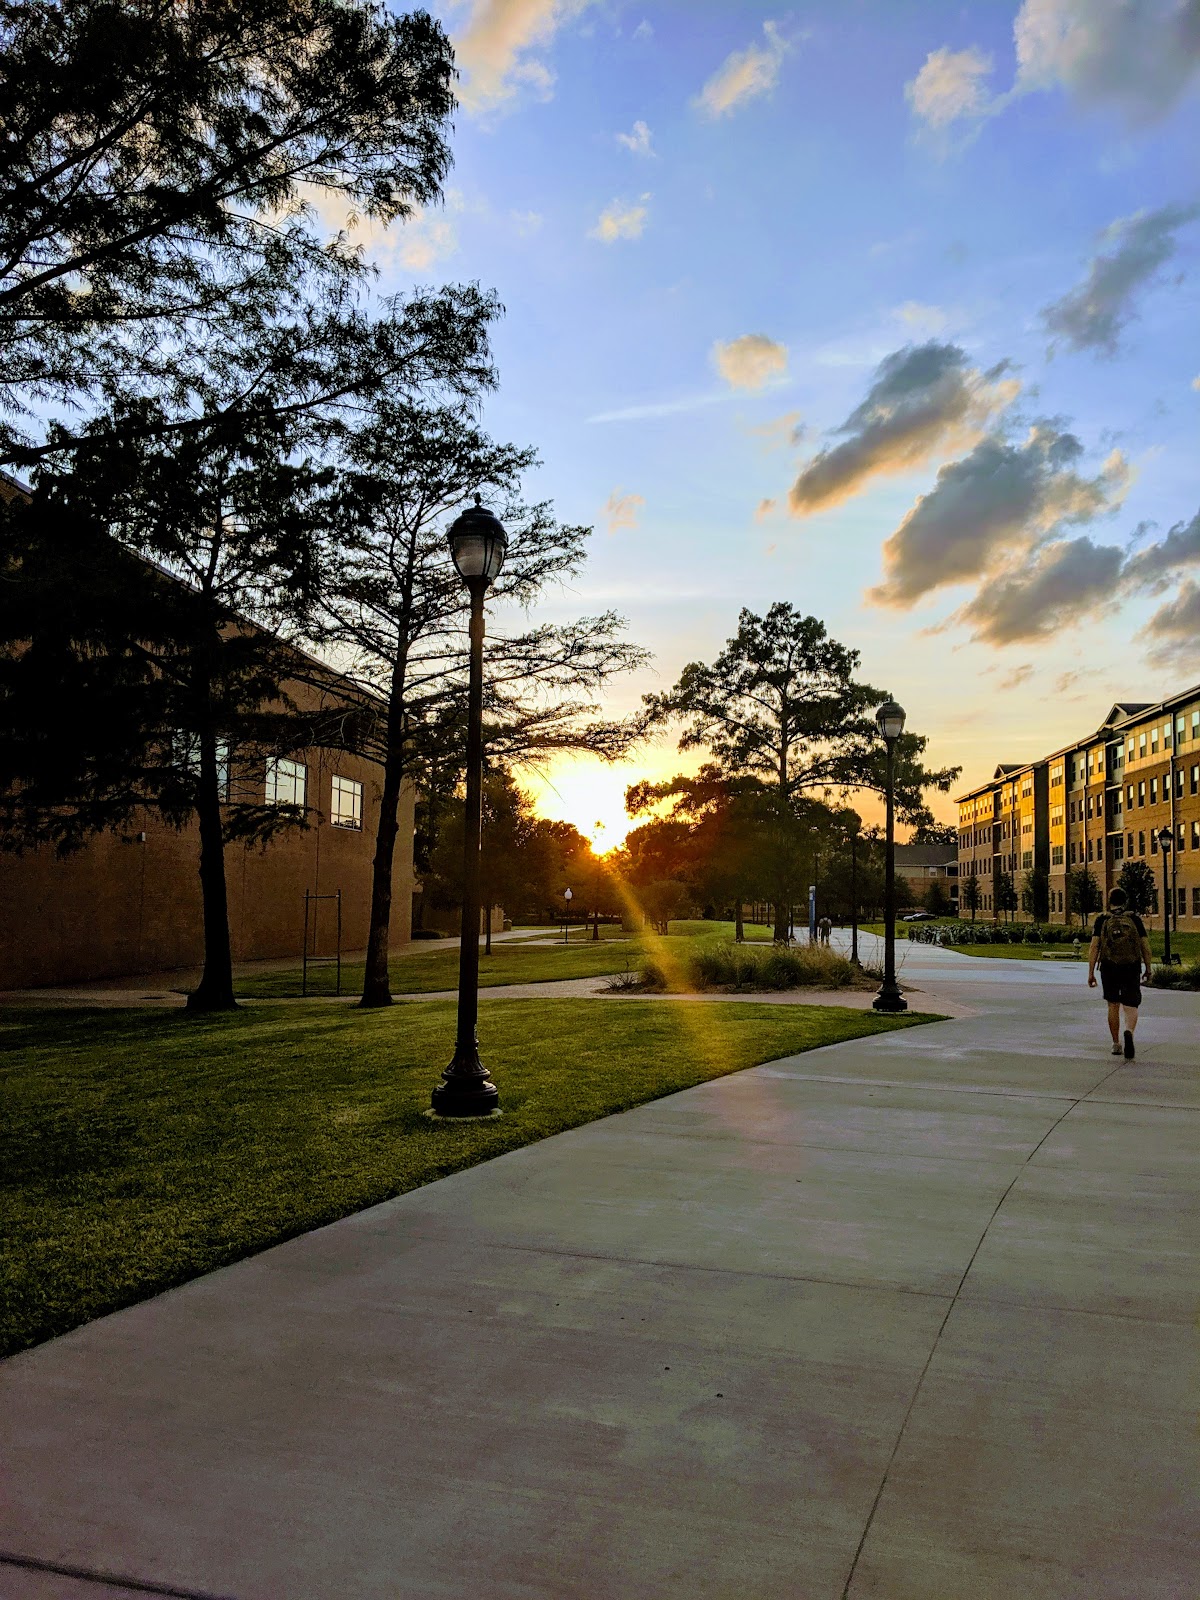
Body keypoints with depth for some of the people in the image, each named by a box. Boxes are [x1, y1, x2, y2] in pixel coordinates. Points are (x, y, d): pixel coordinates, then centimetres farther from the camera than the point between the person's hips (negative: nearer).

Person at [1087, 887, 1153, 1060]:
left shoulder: (1102, 920, 0)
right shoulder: (1134, 919, 2)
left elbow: (1094, 947, -5)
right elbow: (1145, 946, 2)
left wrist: (1091, 972, -3)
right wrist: (1148, 968, 14)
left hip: (1108, 968, 1)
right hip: (1131, 969, -1)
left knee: (1113, 1006, 15)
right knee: (1131, 1007, 2)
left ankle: (1116, 1044, 20)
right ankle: (1129, 1032, -28)